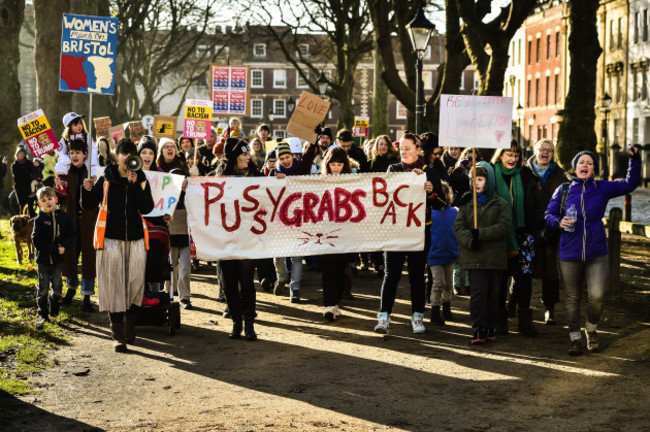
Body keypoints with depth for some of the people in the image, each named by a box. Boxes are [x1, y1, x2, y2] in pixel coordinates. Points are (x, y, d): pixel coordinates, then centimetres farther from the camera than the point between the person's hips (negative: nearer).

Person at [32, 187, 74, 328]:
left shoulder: (63, 216, 1)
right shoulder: (39, 219, -6)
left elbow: (70, 234, 6)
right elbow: (36, 241, -11)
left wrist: (64, 246, -14)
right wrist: (55, 249, -17)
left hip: (58, 258, 2)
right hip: (43, 258, -2)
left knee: (57, 287, 5)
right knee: (43, 288, 1)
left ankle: (53, 309, 30)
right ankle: (42, 315, 12)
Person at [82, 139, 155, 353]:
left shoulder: (141, 180, 7)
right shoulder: (106, 179, 4)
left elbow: (146, 208, -8)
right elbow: (88, 205, 1)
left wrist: (135, 184, -16)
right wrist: (87, 190, -19)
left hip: (135, 238, 2)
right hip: (111, 238, -2)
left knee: (135, 283, 3)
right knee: (113, 285, -6)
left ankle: (129, 324, 26)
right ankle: (118, 334, -4)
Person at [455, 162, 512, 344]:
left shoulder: (501, 204, 4)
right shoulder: (467, 203, 9)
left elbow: (504, 226, -8)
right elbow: (459, 226, 2)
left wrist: (481, 233, -17)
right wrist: (470, 240, -17)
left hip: (495, 257, 0)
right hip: (474, 257, 0)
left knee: (493, 293, 7)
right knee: (478, 291, -9)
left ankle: (490, 326, 20)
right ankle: (479, 328, -5)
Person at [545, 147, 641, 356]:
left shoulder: (602, 188, 5)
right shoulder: (563, 190, 5)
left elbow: (630, 184, 6)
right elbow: (549, 214, 8)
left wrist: (635, 160, -5)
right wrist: (559, 222, -13)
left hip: (596, 252, 0)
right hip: (569, 253, 1)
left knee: (596, 296, -10)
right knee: (572, 298, 7)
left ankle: (592, 330, 18)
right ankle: (575, 338, 22)